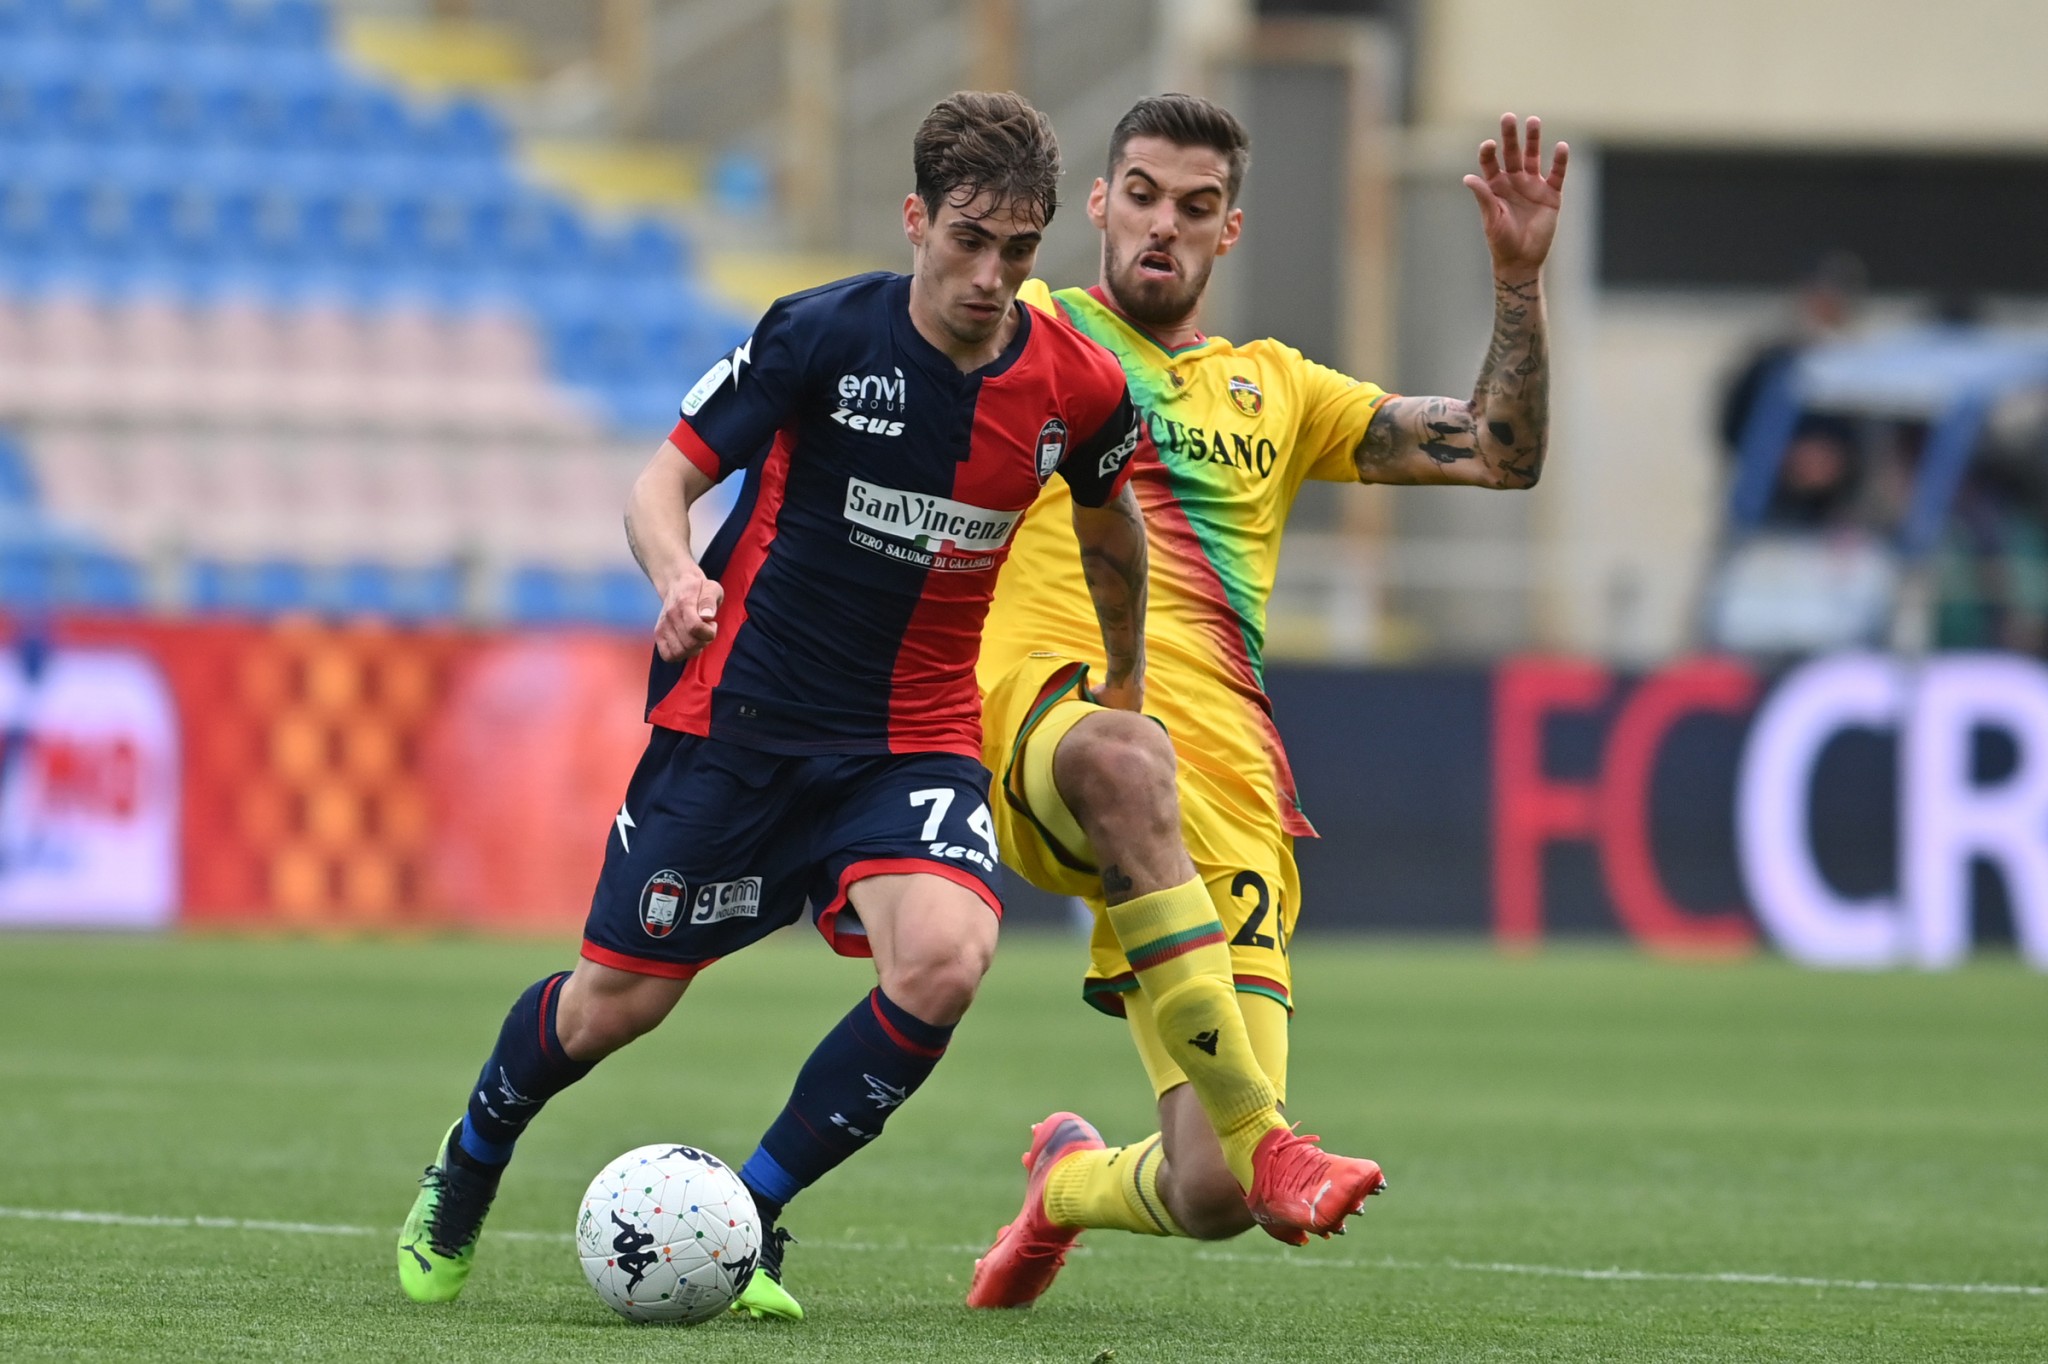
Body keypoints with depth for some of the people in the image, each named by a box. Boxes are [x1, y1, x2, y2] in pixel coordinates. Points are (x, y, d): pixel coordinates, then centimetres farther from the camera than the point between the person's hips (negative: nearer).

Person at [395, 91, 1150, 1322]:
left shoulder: (1079, 389, -6)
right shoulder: (824, 334, -15)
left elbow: (1111, 526, 17)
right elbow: (664, 482, -10)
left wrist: (1127, 684, 28)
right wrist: (677, 575, -32)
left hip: (915, 736, 2)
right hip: (737, 711, -2)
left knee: (943, 960, -26)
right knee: (619, 1002, 5)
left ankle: (754, 1217, -6)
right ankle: (467, 1171, 38)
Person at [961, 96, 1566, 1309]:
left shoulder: (1273, 389, 25)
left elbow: (1501, 454, 21)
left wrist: (1520, 278, 10)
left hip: (1224, 792, 4)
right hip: (1047, 719, -4)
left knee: (1213, 1200, -9)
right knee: (1127, 758, -46)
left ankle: (1072, 1178, 30)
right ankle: (1259, 1135, -45)